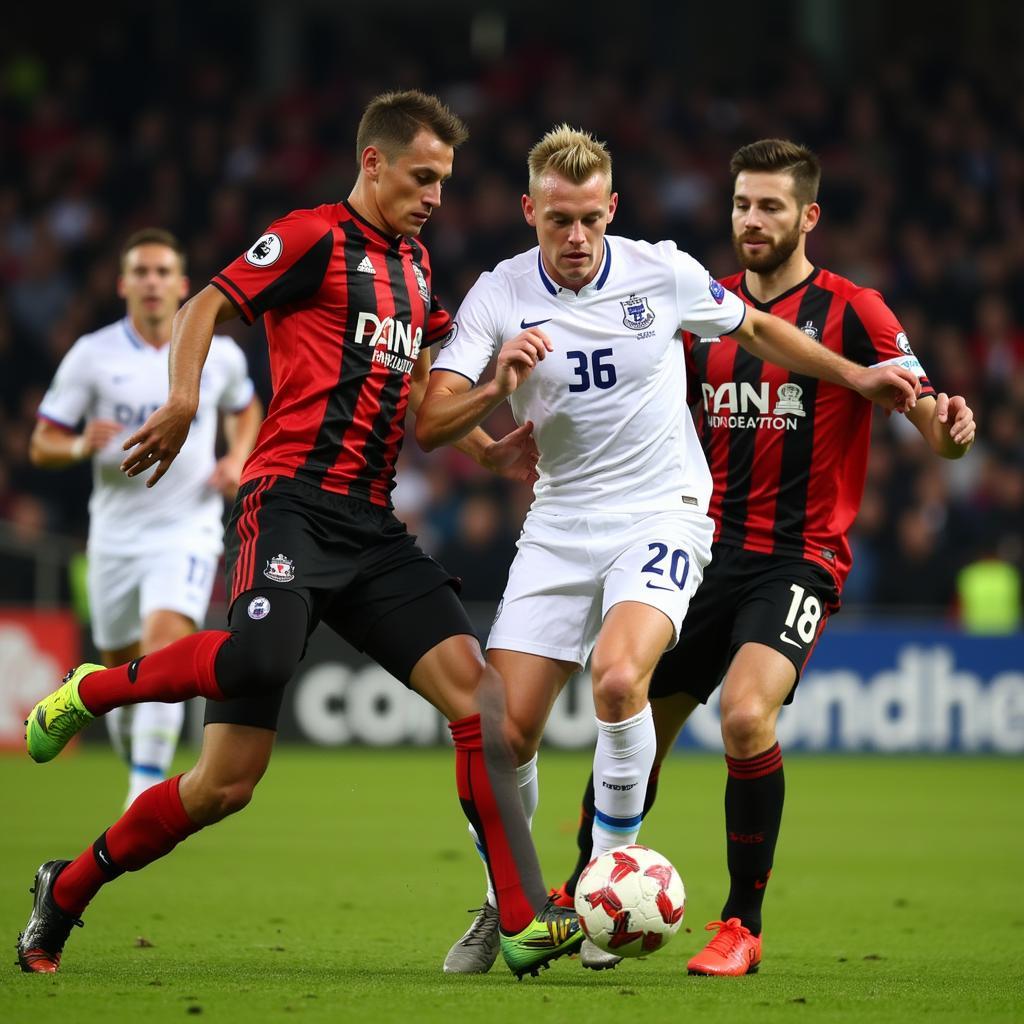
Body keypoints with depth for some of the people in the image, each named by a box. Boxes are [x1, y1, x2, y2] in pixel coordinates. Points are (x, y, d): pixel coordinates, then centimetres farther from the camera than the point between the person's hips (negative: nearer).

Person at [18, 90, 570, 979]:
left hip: (370, 524, 7)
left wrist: (487, 449, 22)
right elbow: (207, 307, -4)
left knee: (472, 688, -8)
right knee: (259, 658, -35)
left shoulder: (414, 265, 24)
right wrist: (183, 402, -21)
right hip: (292, 502, -7)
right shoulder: (315, 237, 0)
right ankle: (95, 690, -4)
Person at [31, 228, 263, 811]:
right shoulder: (92, 356, -4)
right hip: (115, 536, 2)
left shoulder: (219, 354, -1)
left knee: (164, 639, -24)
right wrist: (82, 445, -23)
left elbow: (245, 408, 21)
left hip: (188, 531, -2)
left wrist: (237, 459, 2)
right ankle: (141, 770, 38)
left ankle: (146, 796, -25)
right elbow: (42, 446, -1)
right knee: (121, 669, 10)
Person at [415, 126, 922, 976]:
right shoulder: (498, 298, -5)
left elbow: (754, 329, 15)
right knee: (506, 728, -6)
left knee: (618, 676, -29)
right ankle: (506, 907, 17)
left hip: (663, 514, -2)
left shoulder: (663, 274, -5)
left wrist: (855, 376, 15)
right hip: (559, 522, 2)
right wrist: (500, 386, -27)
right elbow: (430, 427, -10)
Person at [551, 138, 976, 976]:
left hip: (800, 556, -5)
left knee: (747, 714, -26)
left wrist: (948, 426, -35)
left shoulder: (849, 310, -6)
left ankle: (743, 926, -12)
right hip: (710, 551, 5)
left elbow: (931, 420, -11)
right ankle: (582, 901, 26)